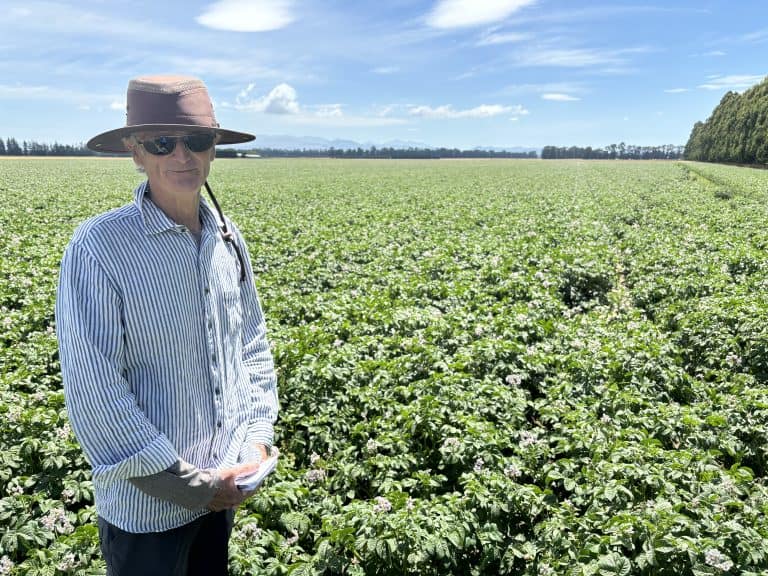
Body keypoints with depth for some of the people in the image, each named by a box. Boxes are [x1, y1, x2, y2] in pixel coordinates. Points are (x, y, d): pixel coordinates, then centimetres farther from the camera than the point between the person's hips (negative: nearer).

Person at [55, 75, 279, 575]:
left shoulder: (228, 238, -3)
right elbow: (94, 394, -20)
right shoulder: (98, 248, -19)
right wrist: (192, 486, -15)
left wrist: (257, 443, -3)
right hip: (147, 504, -5)